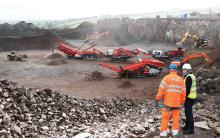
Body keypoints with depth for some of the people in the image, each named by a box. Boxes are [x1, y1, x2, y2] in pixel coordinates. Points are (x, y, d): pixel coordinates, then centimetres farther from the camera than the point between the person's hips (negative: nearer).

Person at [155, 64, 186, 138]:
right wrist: (182, 102, 18)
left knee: (165, 118, 1)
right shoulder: (181, 79, 5)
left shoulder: (166, 78, -6)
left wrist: (157, 99, -5)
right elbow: (183, 92, 8)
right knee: (176, 118, 12)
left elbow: (161, 89, -11)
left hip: (167, 102, -3)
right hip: (177, 103, 3)